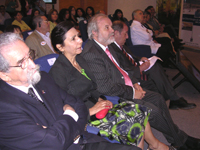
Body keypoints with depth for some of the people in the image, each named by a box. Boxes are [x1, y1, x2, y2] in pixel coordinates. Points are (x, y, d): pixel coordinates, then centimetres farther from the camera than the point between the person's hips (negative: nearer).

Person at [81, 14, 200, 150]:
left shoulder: (107, 46, 8)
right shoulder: (90, 54, -23)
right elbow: (105, 87, -26)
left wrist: (134, 82, 3)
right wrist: (132, 93, -17)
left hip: (128, 87, 10)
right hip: (115, 97, -10)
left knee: (158, 98, 6)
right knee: (153, 110, -15)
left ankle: (178, 139, 18)